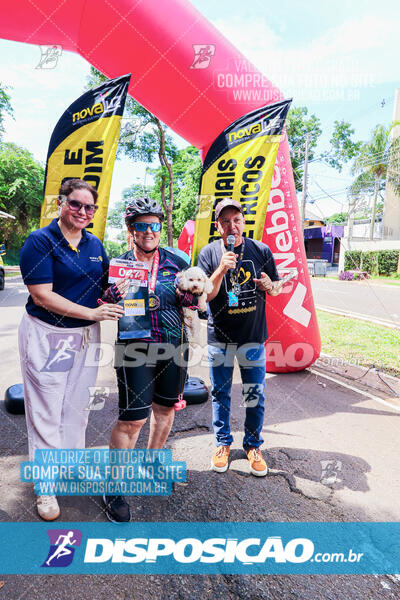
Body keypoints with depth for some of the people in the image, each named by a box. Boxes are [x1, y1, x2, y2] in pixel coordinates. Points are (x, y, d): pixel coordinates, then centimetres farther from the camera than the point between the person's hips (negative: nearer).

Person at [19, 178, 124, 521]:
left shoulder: (95, 245, 8)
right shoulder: (40, 241, -10)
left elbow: (107, 287, 15)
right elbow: (42, 295, -17)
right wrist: (92, 313, -19)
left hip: (86, 336, 5)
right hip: (47, 335, -5)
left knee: (78, 405, 16)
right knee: (46, 409, 5)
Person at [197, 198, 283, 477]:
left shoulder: (261, 250, 1)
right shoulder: (209, 253, -4)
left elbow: (278, 287, 9)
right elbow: (204, 296, -11)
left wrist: (270, 286, -15)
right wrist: (221, 270, -26)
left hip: (253, 335, 1)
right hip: (219, 336, 0)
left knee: (255, 395, 8)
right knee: (220, 393, 12)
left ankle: (253, 445, 30)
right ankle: (223, 443, 32)